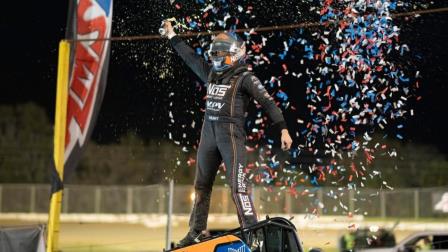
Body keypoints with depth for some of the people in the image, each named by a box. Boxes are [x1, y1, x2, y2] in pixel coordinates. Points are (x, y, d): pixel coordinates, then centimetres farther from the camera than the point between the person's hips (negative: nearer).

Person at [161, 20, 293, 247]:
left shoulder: (245, 78, -4)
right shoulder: (211, 74, 16)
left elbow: (268, 103, -9)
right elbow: (190, 57, 28)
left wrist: (283, 129, -18)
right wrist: (172, 36, 35)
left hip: (231, 133, -7)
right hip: (208, 133, 7)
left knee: (237, 184, -16)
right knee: (201, 185, 11)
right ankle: (196, 232, 19)